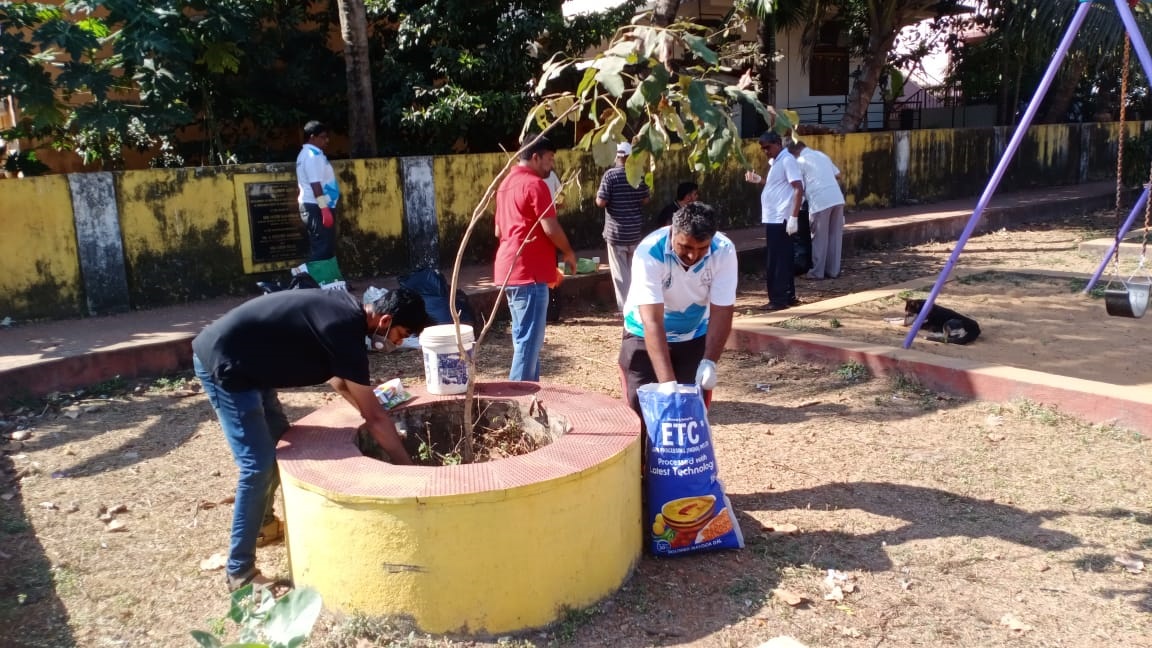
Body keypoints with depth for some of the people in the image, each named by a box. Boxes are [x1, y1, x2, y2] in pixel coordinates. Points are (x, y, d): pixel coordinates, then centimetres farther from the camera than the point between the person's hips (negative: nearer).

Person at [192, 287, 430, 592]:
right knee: (258, 465, -10)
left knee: (277, 437, 22)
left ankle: (263, 523, 39)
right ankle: (240, 572, 0)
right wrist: (409, 467, -11)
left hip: (242, 359, 11)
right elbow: (374, 417, -19)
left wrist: (369, 408, 19)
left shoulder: (346, 311, 5)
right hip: (222, 363, -11)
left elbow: (337, 378, 21)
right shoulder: (345, 329, -23)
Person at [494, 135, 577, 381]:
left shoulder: (506, 183, 17)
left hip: (510, 269, 10)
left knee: (523, 337, 16)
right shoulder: (534, 184, -12)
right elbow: (551, 228, -16)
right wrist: (569, 253, -1)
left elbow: (499, 230, 23)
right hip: (529, 272, -10)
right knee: (529, 338, -5)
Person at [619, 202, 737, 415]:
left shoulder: (724, 252, -24)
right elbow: (652, 322, -37)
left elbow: (721, 312, -20)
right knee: (642, 405, -6)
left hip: (695, 336, 2)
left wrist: (709, 362, -34)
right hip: (645, 336, -2)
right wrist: (667, 381, -44)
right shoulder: (649, 252, -32)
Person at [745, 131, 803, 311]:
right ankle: (788, 296, 20)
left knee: (777, 260, -6)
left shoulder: (787, 160, -13)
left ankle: (779, 299, -2)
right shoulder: (775, 161, 16)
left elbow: (799, 189, -19)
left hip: (780, 219, -10)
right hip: (774, 218, 10)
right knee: (782, 259, 13)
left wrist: (794, 217, -25)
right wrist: (759, 179, 12)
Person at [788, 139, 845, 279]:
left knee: (820, 238, 3)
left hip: (820, 201, -6)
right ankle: (833, 270, 16)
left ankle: (817, 272, 8)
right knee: (835, 236, 10)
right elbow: (837, 175, 24)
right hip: (837, 198, 6)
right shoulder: (822, 155, 21)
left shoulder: (800, 161, 2)